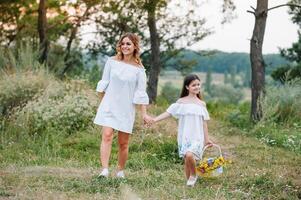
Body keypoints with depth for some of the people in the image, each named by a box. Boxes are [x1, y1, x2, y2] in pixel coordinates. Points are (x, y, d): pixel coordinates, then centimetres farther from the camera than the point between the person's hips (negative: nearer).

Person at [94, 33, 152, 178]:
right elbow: (104, 83, 10)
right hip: (109, 105, 0)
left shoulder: (138, 68, -1)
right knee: (107, 135, -17)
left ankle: (120, 171, 21)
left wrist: (144, 113, -4)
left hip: (126, 108, 0)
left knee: (123, 142, 5)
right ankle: (104, 170, -24)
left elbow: (141, 92, 0)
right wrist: (101, 102, 13)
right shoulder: (112, 61, 2)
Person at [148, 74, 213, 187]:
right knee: (186, 159, 3)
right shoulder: (181, 102, 4)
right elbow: (168, 113, -4)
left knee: (190, 155, -24)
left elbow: (204, 123, 11)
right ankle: (189, 180, 21)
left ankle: (193, 175, 0)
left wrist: (206, 139, 10)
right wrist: (155, 119, -17)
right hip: (184, 136, 1)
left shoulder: (202, 104, 8)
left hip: (197, 136, -1)